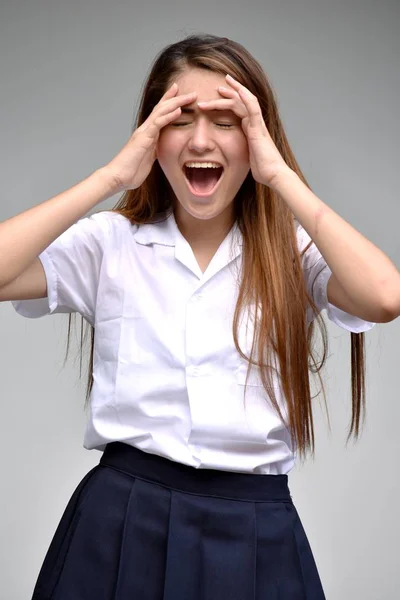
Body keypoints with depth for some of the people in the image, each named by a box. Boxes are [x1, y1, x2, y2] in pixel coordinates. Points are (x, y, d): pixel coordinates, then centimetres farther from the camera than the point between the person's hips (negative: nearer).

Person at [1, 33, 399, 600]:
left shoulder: (294, 253, 0)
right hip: (122, 521, 0)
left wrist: (279, 174, -14)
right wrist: (114, 175, -12)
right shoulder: (110, 244, 1)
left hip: (257, 534, 1)